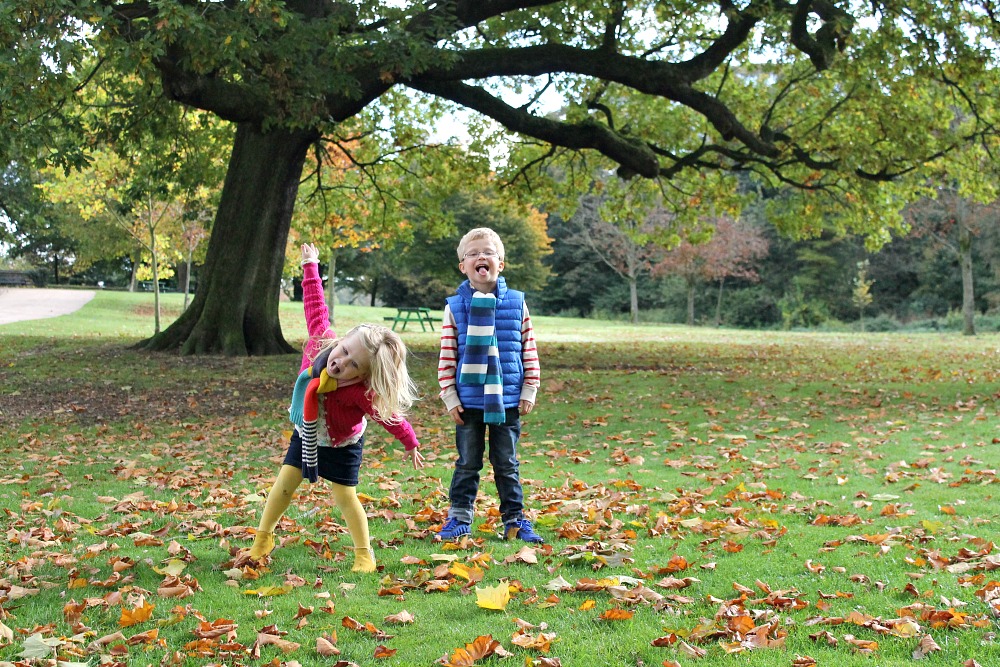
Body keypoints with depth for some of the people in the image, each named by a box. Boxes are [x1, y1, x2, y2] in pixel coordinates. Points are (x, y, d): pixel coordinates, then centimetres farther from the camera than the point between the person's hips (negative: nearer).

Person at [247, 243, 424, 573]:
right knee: (285, 482, 4)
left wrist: (410, 444, -11)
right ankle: (263, 540, 19)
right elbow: (316, 308, -13)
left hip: (341, 445, -5)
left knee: (345, 496, -2)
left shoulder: (362, 393, -38)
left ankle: (364, 554, 14)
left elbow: (390, 417, -24)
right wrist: (310, 267, -6)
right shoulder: (322, 339, -27)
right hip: (306, 434, 5)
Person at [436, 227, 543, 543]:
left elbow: (529, 350, 5)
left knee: (507, 463, 10)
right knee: (467, 463, 9)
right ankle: (459, 518, 19)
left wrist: (529, 392, 2)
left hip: (507, 399, 1)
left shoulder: (516, 303, 1)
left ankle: (514, 520, 19)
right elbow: (446, 357, -1)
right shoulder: (455, 307, -2)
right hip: (468, 400, 0)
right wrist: (450, 397, -4)